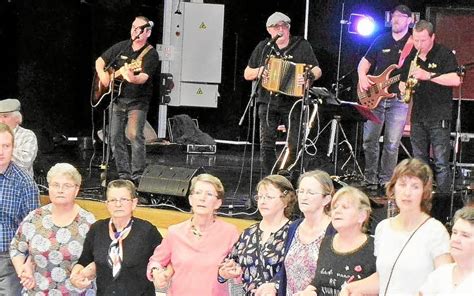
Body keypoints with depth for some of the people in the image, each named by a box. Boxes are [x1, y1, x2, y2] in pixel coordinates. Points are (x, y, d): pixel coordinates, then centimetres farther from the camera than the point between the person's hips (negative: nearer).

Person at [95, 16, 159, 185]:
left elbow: (144, 78, -22)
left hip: (137, 102, -6)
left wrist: (133, 78, -44)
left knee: (134, 135, -19)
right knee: (115, 137, 5)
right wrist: (103, 75, -3)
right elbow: (100, 61, 17)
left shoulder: (150, 54, -9)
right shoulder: (121, 47, 9)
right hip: (118, 99, 6)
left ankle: (138, 176, -13)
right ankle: (124, 175, 14)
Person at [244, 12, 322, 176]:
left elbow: (317, 70, 3)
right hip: (268, 102, 2)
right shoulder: (263, 47, 11)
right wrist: (259, 71, -8)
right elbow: (247, 74, 15)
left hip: (293, 102, -2)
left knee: (295, 145, -6)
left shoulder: (302, 45, 5)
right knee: (266, 144, -6)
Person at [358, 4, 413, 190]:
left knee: (392, 144, -5)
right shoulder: (381, 40, 14)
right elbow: (365, 62, 19)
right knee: (369, 140, 3)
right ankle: (371, 179, 15)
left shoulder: (414, 43, 3)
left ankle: (385, 181, 6)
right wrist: (362, 77, 0)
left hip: (399, 99, -3)